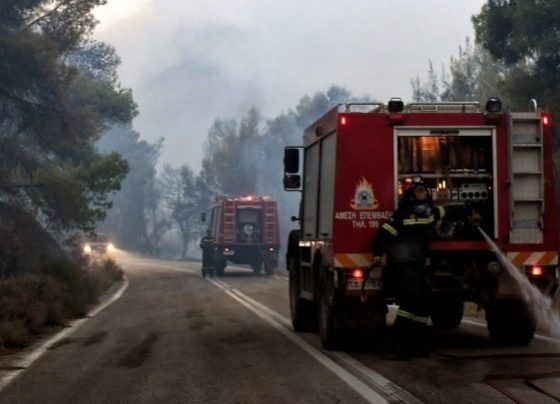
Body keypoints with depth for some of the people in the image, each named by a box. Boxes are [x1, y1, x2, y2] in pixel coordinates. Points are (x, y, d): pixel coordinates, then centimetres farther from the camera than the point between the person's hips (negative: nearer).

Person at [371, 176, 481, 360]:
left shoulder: (431, 213, 16)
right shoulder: (402, 215, -7)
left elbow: (450, 211, 34)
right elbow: (385, 233, -12)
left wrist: (469, 212, 45)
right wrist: (377, 253, -18)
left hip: (417, 267, 9)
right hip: (401, 266, -9)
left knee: (422, 306, 9)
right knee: (411, 302, -20)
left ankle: (416, 345, 16)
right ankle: (397, 343, -19)